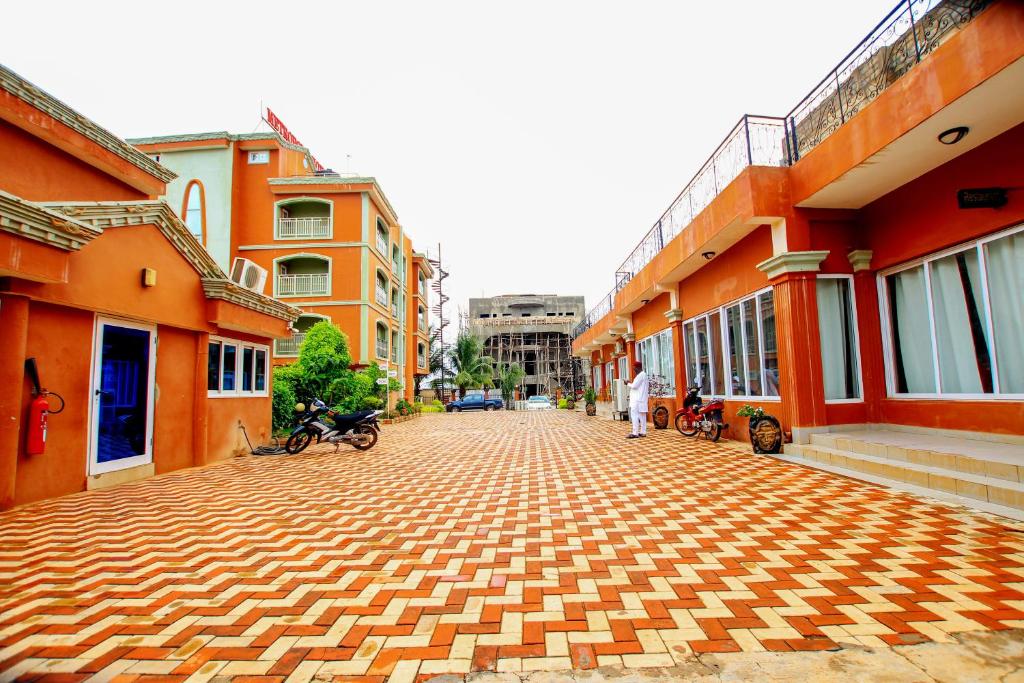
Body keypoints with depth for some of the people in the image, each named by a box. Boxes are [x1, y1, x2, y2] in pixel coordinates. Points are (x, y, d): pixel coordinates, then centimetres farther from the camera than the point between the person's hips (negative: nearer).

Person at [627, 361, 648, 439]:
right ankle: (643, 432, 14)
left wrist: (628, 383, -2)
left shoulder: (641, 375, -14)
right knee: (642, 416, 11)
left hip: (638, 400, -11)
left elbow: (634, 385, -18)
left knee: (635, 415, -11)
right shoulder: (644, 375, 19)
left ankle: (635, 433, -13)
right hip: (641, 399, 11)